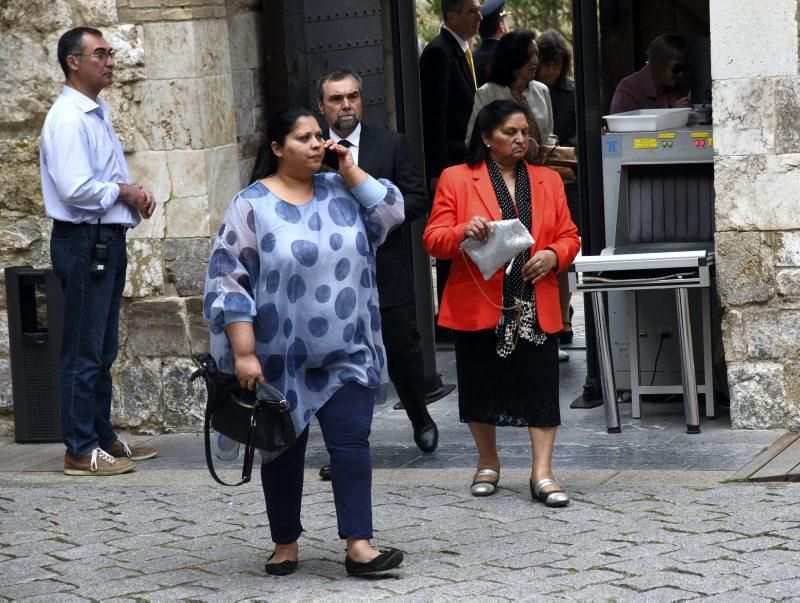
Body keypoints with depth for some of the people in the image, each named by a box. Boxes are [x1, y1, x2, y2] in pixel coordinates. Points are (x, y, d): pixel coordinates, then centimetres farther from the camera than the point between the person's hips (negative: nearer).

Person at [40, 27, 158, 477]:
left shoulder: (98, 114, 15)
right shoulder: (68, 119, -16)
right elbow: (76, 189, -26)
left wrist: (136, 193, 3)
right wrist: (123, 192, -12)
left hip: (108, 239, 10)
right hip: (83, 241, -10)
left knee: (104, 350, 16)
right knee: (84, 351, -4)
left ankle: (103, 438, 25)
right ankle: (81, 451, 1)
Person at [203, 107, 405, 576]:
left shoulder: (342, 191, 7)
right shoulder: (252, 205, -6)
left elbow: (393, 213, 0)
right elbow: (228, 281, -9)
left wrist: (351, 172, -4)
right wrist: (243, 354, -15)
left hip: (346, 353, 2)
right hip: (282, 358, -2)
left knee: (352, 442, -6)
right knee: (285, 449, 9)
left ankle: (359, 546, -6)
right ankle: (286, 546, 22)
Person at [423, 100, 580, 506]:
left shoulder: (548, 181, 12)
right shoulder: (455, 179, 2)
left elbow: (569, 236, 12)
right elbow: (433, 240, -3)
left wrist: (553, 256, -10)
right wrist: (465, 232, -23)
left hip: (535, 307, 2)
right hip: (479, 305, -2)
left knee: (540, 388, -3)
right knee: (481, 385, 8)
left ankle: (542, 474, 0)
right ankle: (488, 465, 26)